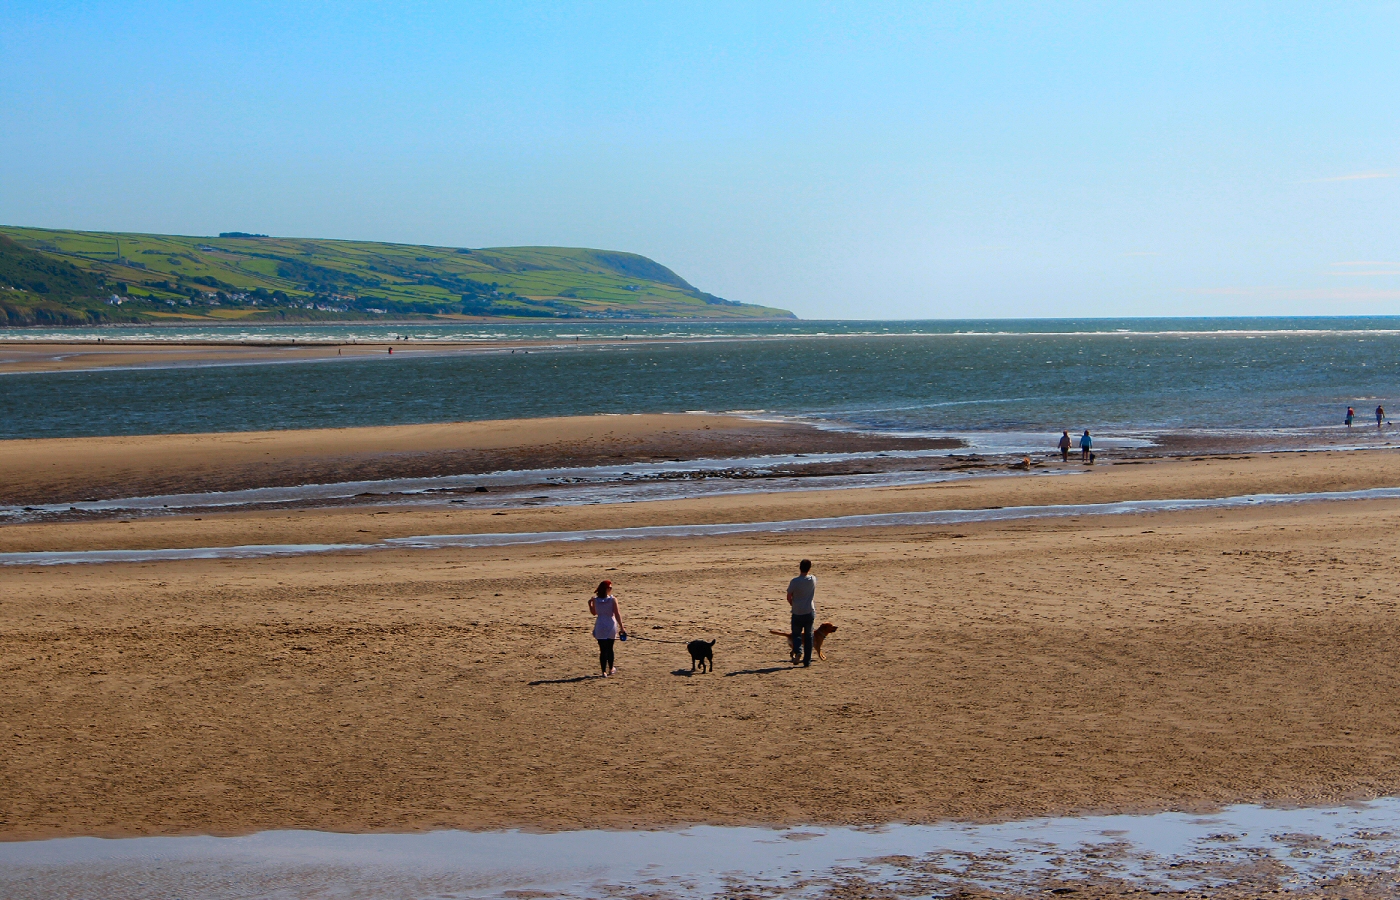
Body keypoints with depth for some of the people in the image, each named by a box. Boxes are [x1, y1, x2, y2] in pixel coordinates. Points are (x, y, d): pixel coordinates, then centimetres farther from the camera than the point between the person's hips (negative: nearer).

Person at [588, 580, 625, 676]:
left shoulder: (595, 600, -3)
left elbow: (594, 612, 12)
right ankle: (611, 669, 28)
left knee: (603, 650, 3)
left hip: (600, 627, 1)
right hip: (611, 626, -1)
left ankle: (604, 671, -1)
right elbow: (617, 614, -11)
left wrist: (589, 603, 27)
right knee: (609, 648, 16)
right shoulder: (613, 600, -11)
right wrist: (621, 627, -5)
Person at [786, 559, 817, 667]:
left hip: (797, 613, -2)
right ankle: (807, 660, 10)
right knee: (808, 636, 11)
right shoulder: (813, 579, -5)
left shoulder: (794, 581, -13)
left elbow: (789, 597, -4)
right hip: (810, 612, 2)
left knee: (796, 635, 14)